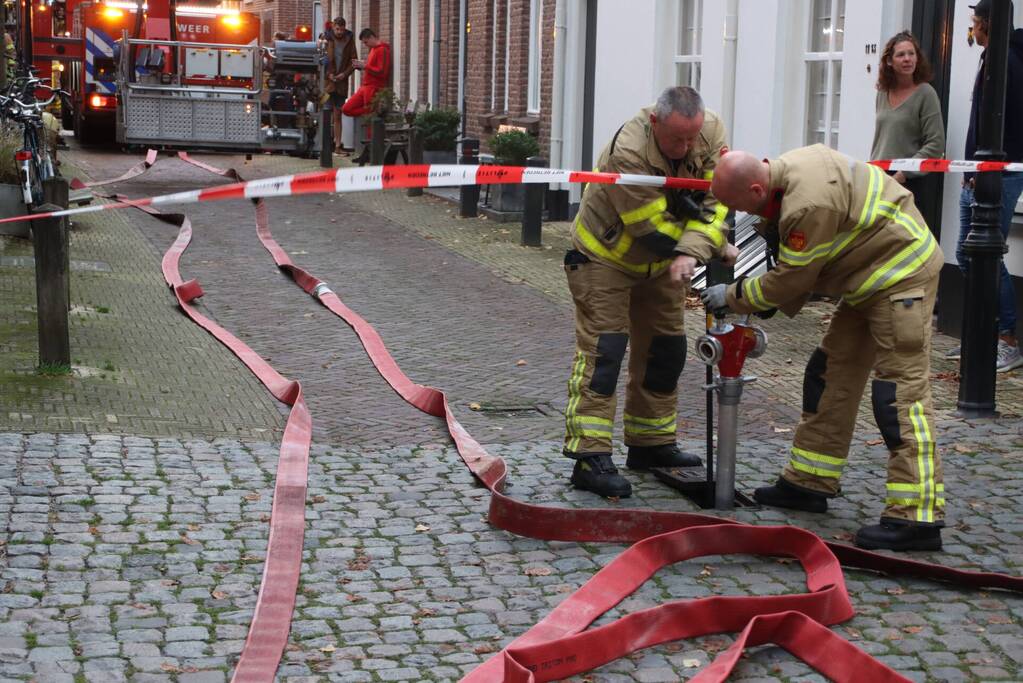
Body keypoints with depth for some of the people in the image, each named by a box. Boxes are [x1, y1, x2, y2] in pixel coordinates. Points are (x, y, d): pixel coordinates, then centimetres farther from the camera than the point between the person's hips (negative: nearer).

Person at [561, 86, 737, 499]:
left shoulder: (711, 132, -17)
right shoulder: (628, 151, -35)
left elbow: (714, 202, -22)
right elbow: (654, 228, -30)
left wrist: (690, 253, -38)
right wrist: (714, 248, -20)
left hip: (659, 263, 7)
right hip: (605, 255, -7)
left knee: (664, 351, 12)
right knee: (602, 351, -13)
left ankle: (651, 445, 26)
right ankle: (590, 458, -13)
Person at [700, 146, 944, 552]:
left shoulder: (808, 205, -30)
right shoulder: (786, 170, 1)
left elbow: (791, 278, -19)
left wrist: (733, 297, -7)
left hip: (901, 275, -11)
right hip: (872, 275, 11)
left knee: (900, 390, -14)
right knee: (830, 374, 14)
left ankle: (916, 518, -14)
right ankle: (809, 483, 24)